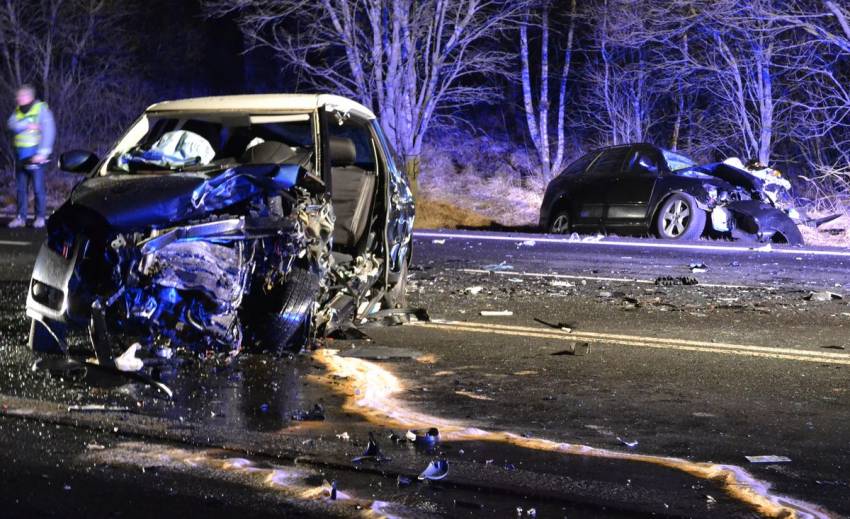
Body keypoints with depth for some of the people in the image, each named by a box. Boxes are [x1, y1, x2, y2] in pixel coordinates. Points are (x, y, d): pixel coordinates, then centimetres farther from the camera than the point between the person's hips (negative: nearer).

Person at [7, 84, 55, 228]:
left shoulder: (41, 109, -5)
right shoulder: (17, 111, 14)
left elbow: (48, 132, -11)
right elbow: (12, 125, -3)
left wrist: (42, 153, -17)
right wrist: (28, 125, -17)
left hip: (35, 155, -6)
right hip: (21, 155, 6)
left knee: (38, 188, -6)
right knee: (21, 188, 7)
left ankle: (40, 217, 1)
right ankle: (21, 217, 11)